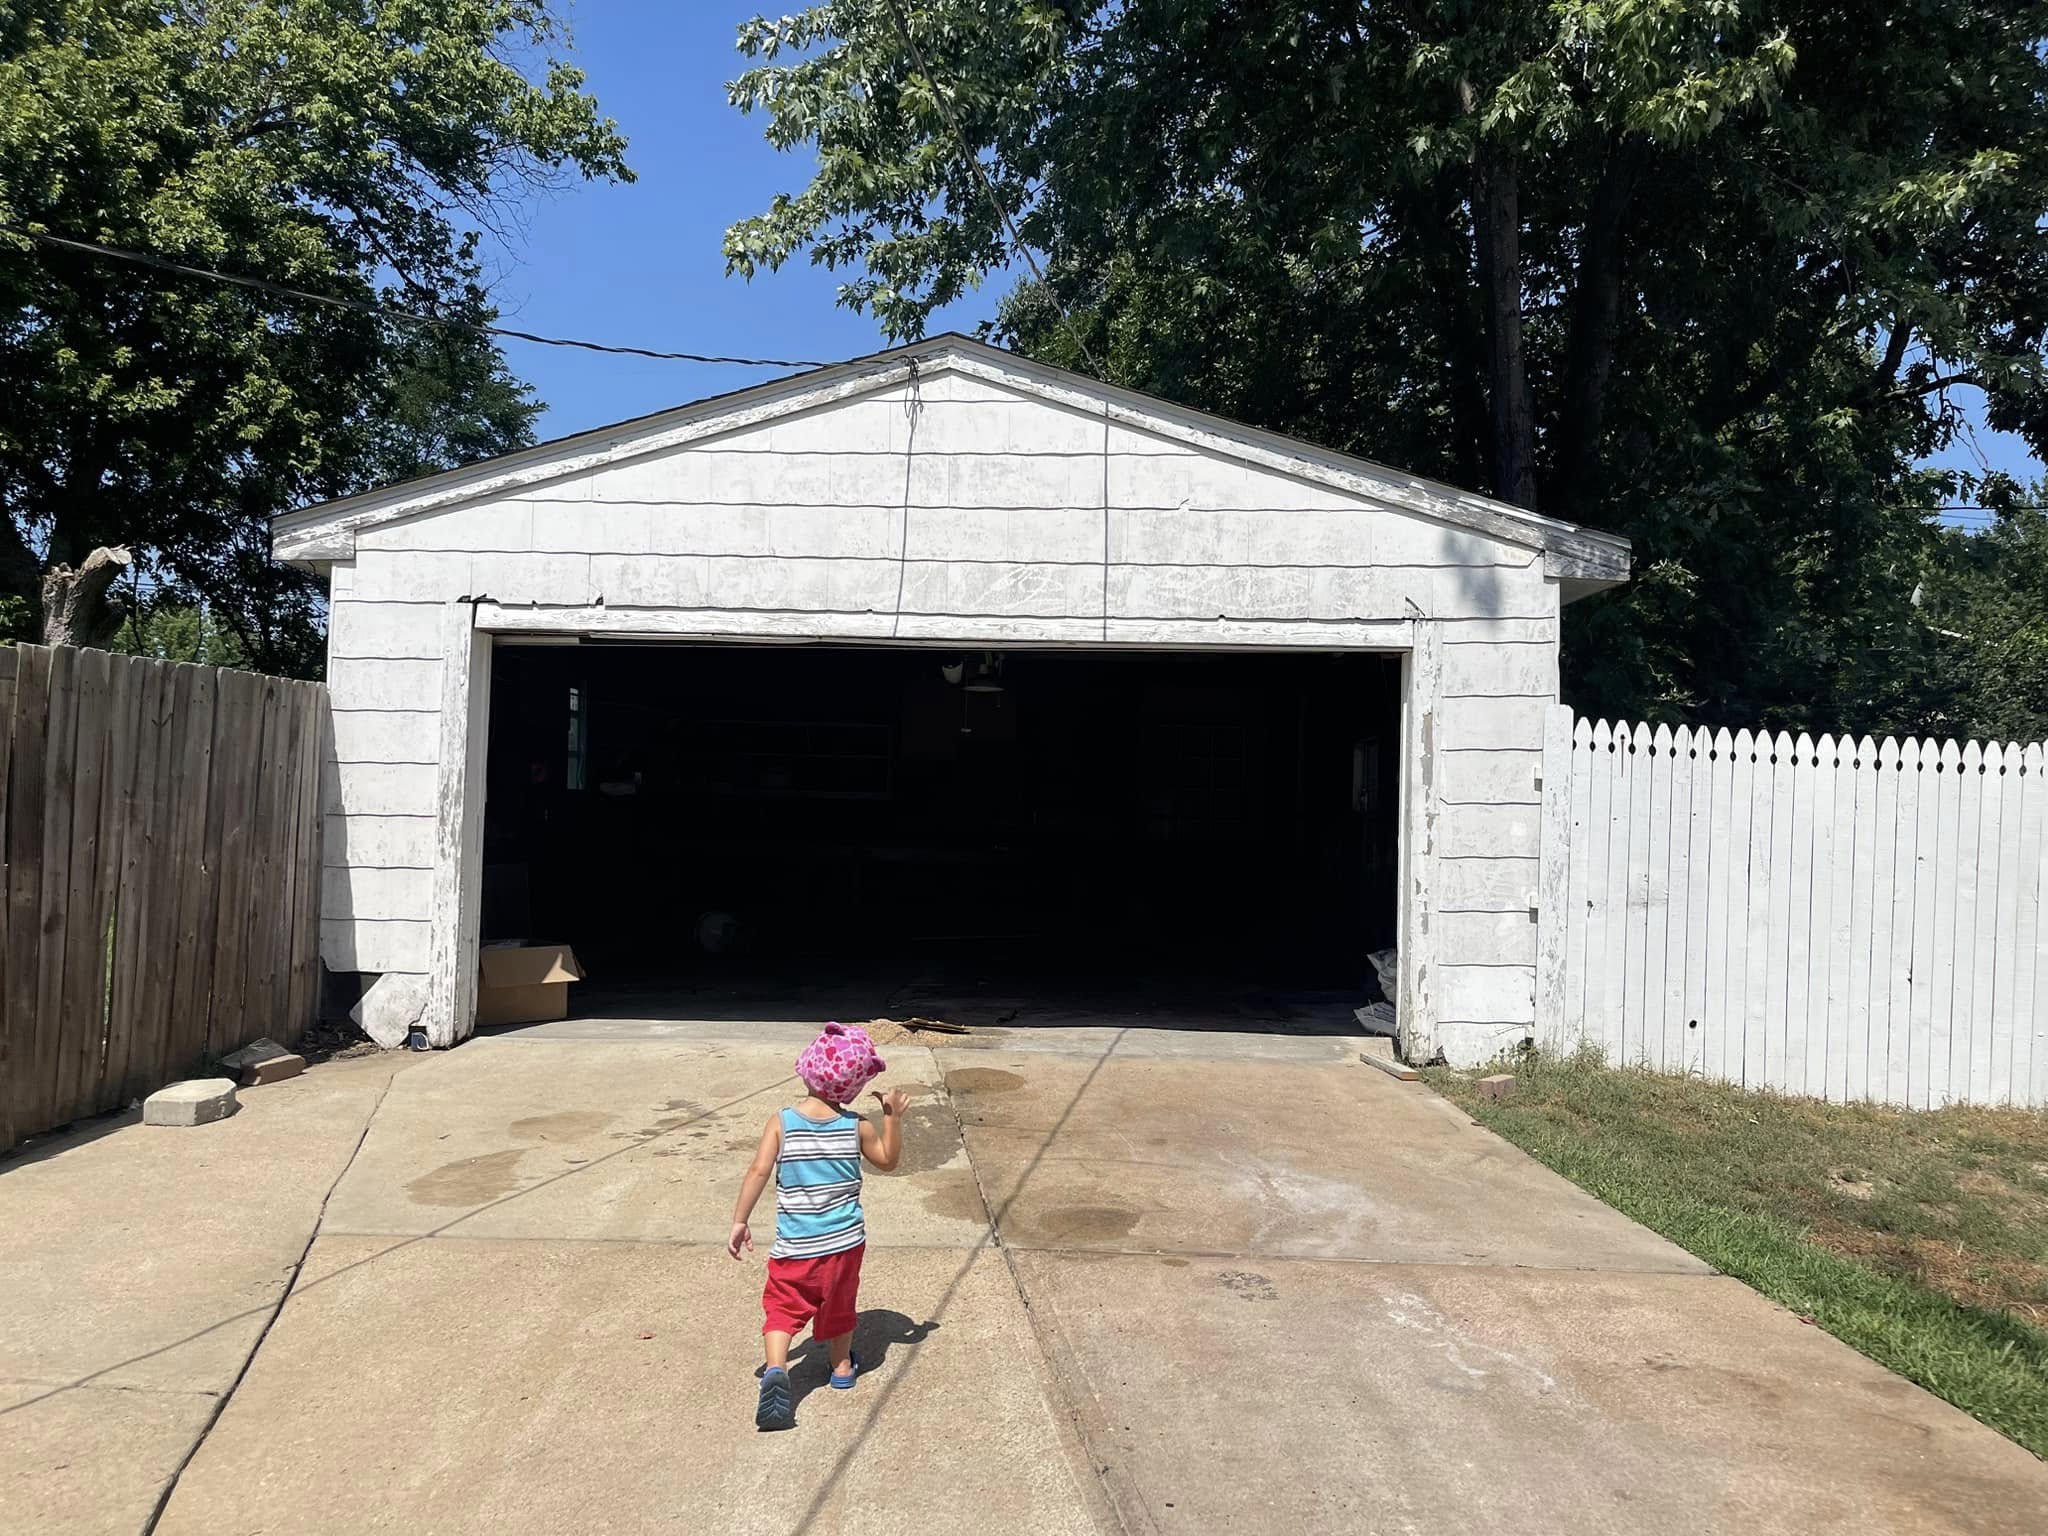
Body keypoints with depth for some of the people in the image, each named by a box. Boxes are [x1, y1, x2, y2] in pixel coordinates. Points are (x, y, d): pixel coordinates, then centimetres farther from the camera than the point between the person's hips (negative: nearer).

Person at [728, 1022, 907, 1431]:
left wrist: (740, 1221, -9)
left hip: (794, 1245, -2)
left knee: (783, 1307, 10)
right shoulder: (858, 1126, -9)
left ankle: (775, 1371, -13)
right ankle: (842, 1367, 41)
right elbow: (887, 1160, 7)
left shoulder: (782, 1122, -12)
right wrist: (893, 1117, 10)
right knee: (839, 1306, 24)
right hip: (845, 1242, 2)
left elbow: (759, 1171, -16)